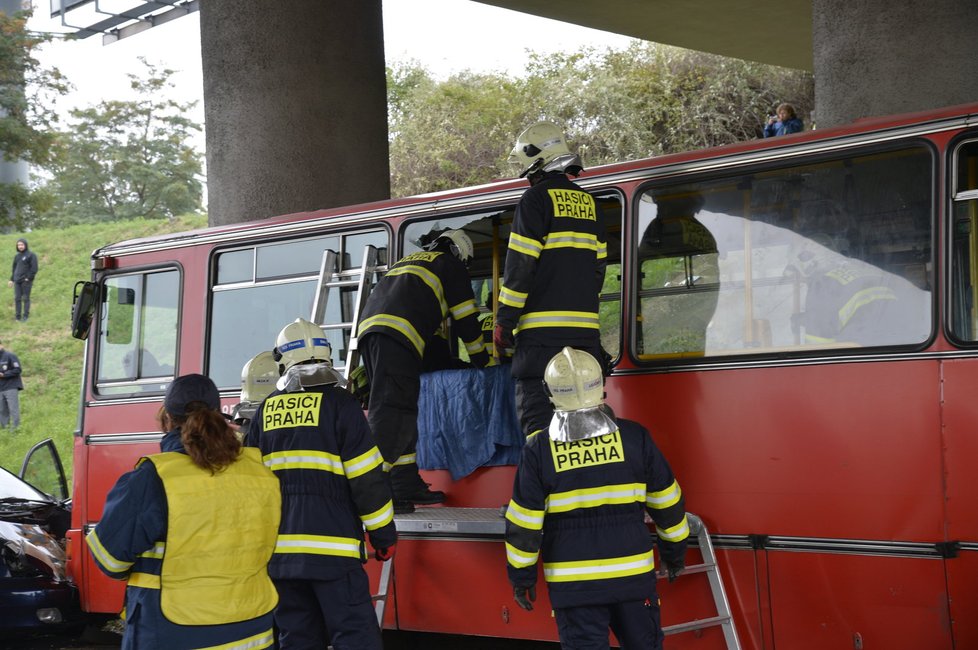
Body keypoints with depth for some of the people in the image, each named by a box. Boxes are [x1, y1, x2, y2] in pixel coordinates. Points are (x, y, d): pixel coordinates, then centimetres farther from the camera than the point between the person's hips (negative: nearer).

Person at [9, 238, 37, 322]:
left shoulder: (31, 255, -5)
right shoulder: (17, 256, 15)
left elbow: (34, 268, -9)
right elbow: (14, 268, 22)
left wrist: (29, 278, -13)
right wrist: (12, 279, 15)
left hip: (26, 281, -6)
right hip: (17, 281, 6)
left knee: (26, 298, -2)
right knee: (17, 298, 4)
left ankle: (25, 316, 2)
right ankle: (17, 316, 8)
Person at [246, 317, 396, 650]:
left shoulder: (266, 410, 11)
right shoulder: (337, 403, -4)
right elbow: (367, 477, -7)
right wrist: (383, 534, 2)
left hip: (280, 549, 5)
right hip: (330, 547, -5)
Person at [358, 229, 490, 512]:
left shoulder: (406, 262, 38)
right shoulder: (451, 265, 17)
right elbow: (466, 319, 17)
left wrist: (447, 354, 49)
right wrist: (482, 361, 29)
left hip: (369, 328, 8)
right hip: (398, 333, -8)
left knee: (402, 412, 13)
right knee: (392, 411, -15)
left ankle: (408, 487, 14)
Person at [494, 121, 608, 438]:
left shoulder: (537, 198, -4)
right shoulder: (587, 202, 17)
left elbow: (520, 264, -10)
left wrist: (504, 321, -7)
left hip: (542, 328, -7)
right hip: (585, 328, 7)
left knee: (538, 412, -8)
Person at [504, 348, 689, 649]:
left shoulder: (538, 449, -8)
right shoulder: (633, 437, -4)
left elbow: (524, 523, -5)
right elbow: (667, 503, 5)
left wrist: (522, 576, 8)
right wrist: (674, 553, 20)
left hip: (572, 584, -1)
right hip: (634, 576, 1)